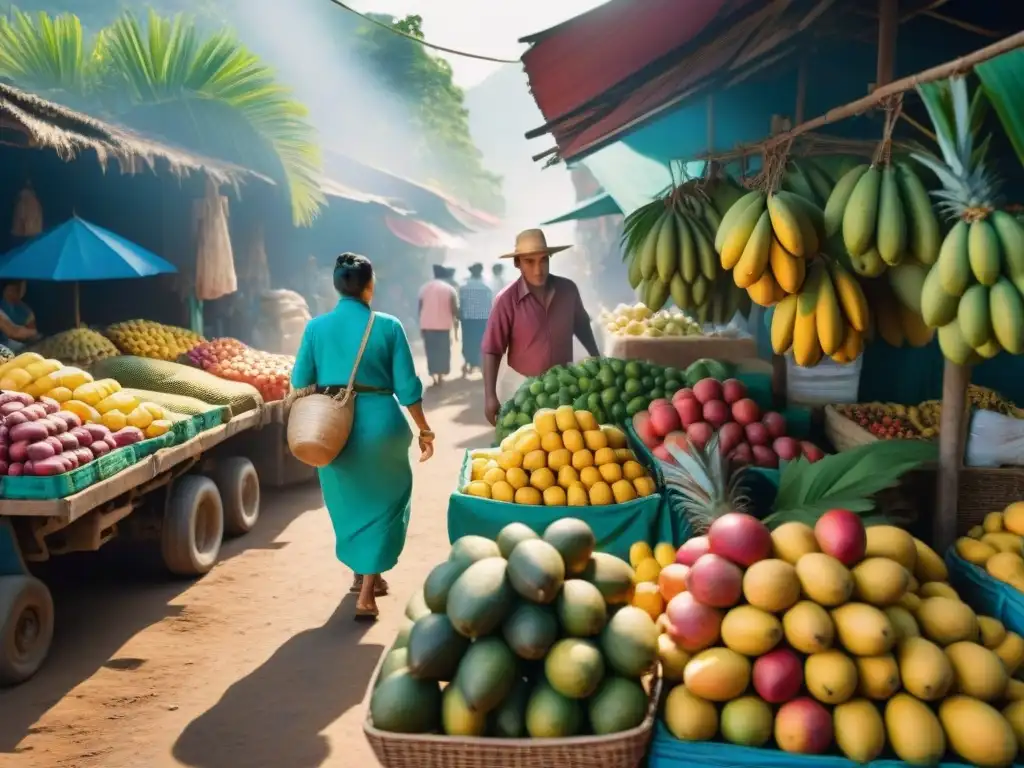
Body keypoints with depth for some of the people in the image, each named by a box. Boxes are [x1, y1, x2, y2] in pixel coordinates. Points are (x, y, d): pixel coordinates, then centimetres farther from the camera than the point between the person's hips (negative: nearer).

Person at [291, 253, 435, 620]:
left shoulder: (316, 327, -1)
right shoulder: (388, 326, -7)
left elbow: (300, 382, 2)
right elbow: (407, 386, -6)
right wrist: (424, 430, 4)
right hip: (379, 424, -2)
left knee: (349, 501, 22)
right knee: (381, 503, 12)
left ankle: (363, 575, 40)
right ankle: (366, 594, 6)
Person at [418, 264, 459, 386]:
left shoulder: (424, 288, 7)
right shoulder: (449, 289, 0)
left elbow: (420, 308, 7)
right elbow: (454, 309, -5)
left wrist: (421, 325, 15)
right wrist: (456, 325, 7)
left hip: (427, 325, 2)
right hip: (443, 325, -2)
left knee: (431, 351, 7)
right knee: (443, 351, 9)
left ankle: (434, 376, 1)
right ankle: (441, 376, 8)